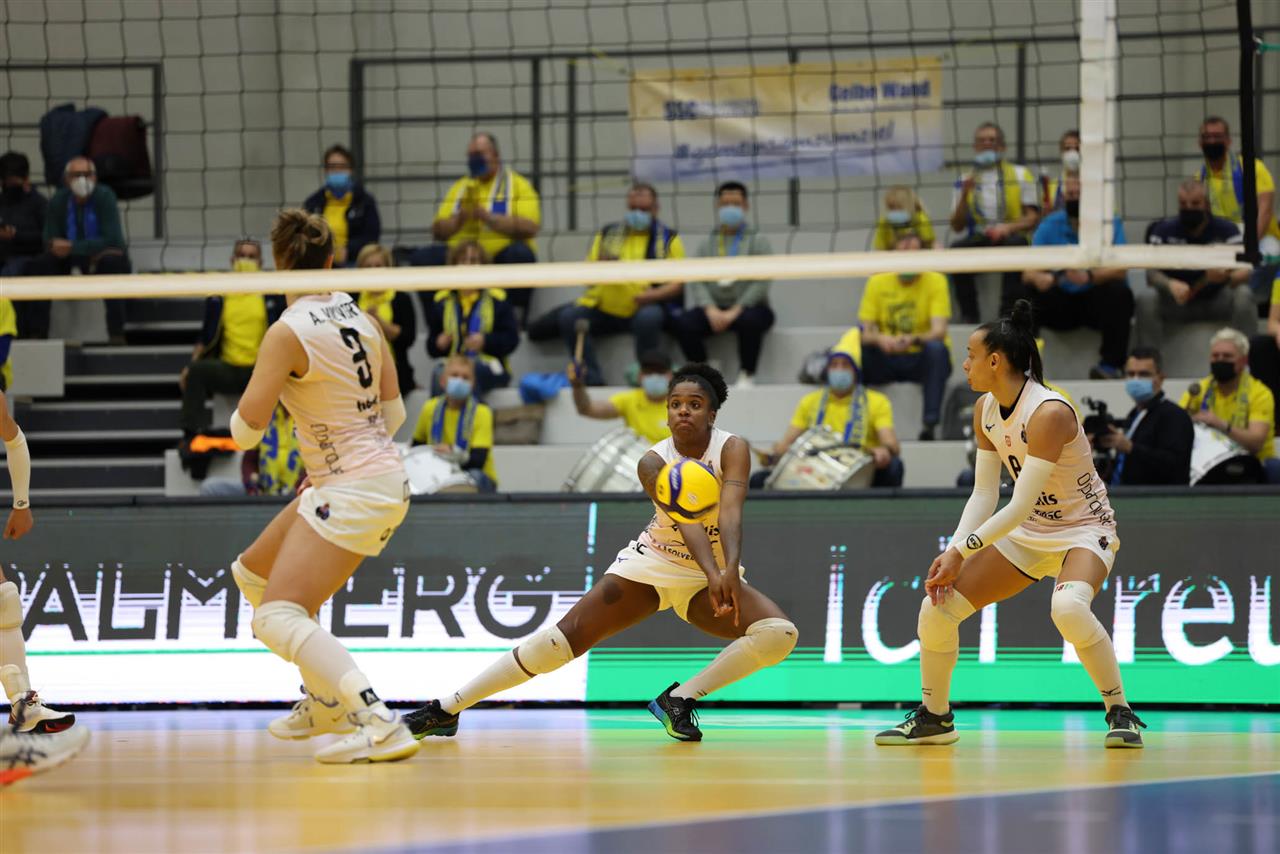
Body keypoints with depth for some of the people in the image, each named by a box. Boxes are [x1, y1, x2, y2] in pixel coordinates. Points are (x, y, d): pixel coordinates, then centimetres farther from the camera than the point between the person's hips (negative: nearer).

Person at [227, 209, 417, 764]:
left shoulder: (288, 332, -16)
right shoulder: (360, 318, 7)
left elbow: (246, 430, -14)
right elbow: (393, 414, 14)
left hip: (351, 490, -9)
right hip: (384, 477, 9)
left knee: (278, 619, -19)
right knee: (252, 574, 24)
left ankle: (382, 728, -32)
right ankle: (328, 701, 32)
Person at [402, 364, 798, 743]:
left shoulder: (731, 449, -15)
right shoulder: (654, 463, -15)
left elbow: (730, 511, -34)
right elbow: (687, 520, -33)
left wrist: (731, 571, -52)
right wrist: (713, 574, -51)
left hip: (714, 575, 1)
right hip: (654, 562, -1)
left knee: (780, 634, -25)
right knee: (569, 634, -15)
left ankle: (679, 700, -14)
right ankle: (446, 710, -9)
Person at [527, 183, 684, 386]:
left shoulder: (668, 238, 6)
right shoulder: (607, 234, 14)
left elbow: (677, 284, -2)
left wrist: (650, 296, -22)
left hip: (643, 308, -3)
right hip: (604, 310, 3)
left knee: (649, 318, -37)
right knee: (569, 316, -21)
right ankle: (592, 381, -17)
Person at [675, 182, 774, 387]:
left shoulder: (758, 241, 7)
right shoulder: (707, 244, 15)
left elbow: (762, 282, -6)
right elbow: (696, 281, 3)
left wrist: (736, 311, -18)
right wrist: (710, 310, -15)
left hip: (748, 307, -2)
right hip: (714, 308, 2)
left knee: (750, 320, -39)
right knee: (684, 322, -27)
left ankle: (746, 376, -22)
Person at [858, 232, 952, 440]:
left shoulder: (936, 281, -6)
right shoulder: (877, 282, 0)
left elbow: (939, 331, -18)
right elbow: (866, 333, -5)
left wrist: (913, 340, -40)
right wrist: (880, 339, -30)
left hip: (921, 360, -2)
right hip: (886, 361, 2)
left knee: (937, 348, -36)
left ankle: (930, 424, -40)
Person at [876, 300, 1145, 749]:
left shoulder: (1048, 413, -27)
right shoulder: (985, 409, -1)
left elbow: (1019, 507, -28)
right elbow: (984, 495, 3)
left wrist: (962, 552, -25)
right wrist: (952, 552, -11)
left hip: (1083, 530, -8)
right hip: (1026, 534, 8)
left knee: (1068, 607, -38)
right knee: (937, 607, -1)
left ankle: (1120, 713, -21)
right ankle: (934, 717, 19)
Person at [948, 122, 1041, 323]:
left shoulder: (1020, 175, 11)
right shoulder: (966, 180, 16)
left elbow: (1033, 218, 2)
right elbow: (957, 226, 10)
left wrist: (1008, 227, -18)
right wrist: (964, 195, -5)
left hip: (1012, 237, -2)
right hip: (979, 239, 2)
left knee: (1015, 245, -37)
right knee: (956, 250, -31)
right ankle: (969, 315, -28)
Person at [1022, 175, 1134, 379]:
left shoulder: (1110, 224, -8)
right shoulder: (1050, 225, -1)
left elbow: (1119, 270, -23)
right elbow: (1028, 272, -9)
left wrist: (1089, 277, -44)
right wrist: (1038, 277, -36)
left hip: (1098, 302, -3)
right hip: (1061, 301, 3)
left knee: (1119, 291, -32)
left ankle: (1112, 364, -31)